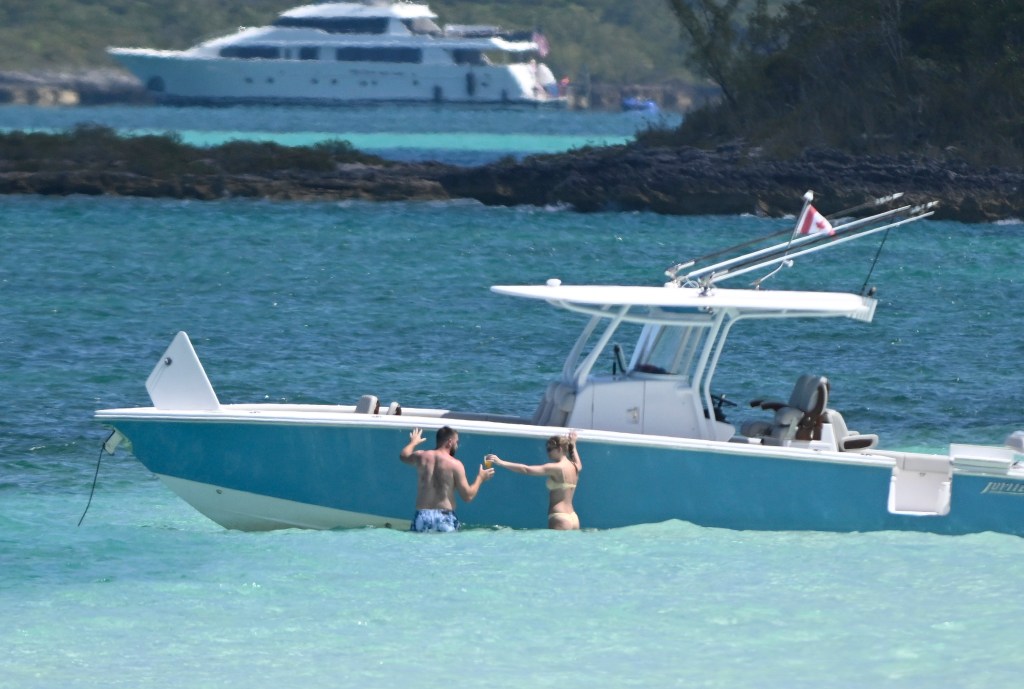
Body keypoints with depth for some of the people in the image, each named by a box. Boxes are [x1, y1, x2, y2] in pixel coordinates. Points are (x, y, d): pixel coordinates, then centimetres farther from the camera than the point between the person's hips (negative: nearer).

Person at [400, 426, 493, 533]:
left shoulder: (422, 456, 6)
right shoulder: (455, 464, -5)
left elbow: (403, 456, 32)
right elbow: (468, 496, -4)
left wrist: (413, 442, 53)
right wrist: (480, 478, 14)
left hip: (422, 516, 3)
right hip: (445, 517, -3)